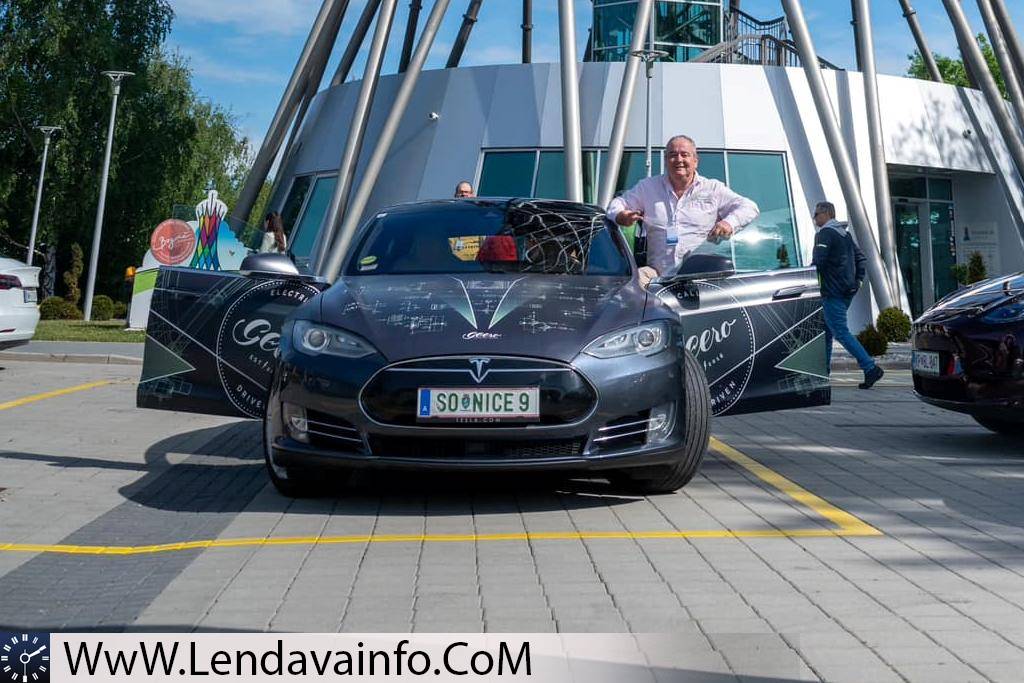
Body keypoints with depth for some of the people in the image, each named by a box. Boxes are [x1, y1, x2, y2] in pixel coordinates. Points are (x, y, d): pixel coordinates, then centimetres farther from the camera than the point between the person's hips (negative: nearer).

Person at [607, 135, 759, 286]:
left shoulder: (713, 189, 14)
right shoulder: (648, 187, 19)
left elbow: (749, 208, 12)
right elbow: (618, 202, 24)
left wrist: (730, 222, -11)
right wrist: (619, 216, -2)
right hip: (658, 272, 1)